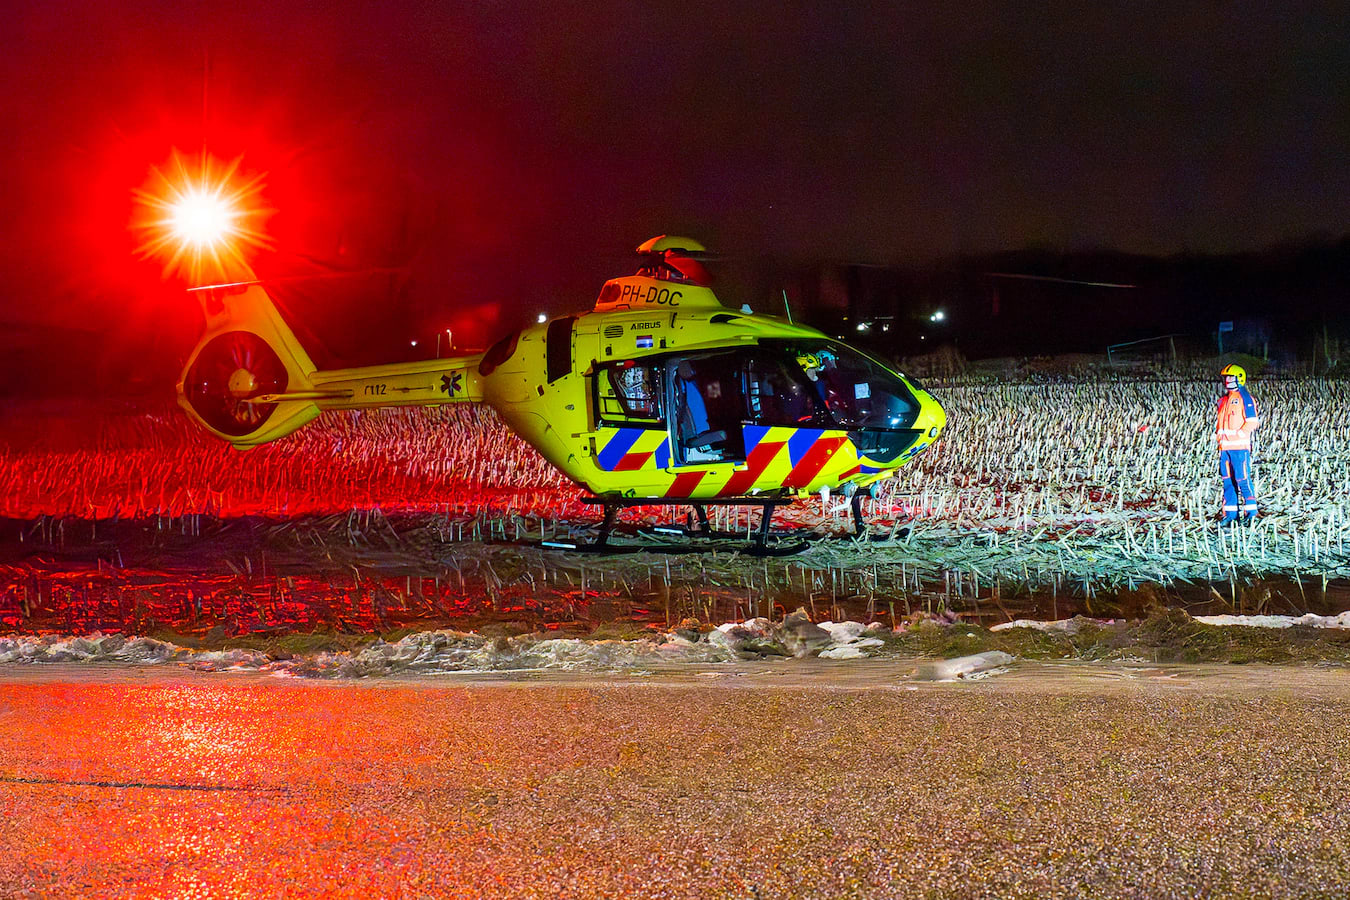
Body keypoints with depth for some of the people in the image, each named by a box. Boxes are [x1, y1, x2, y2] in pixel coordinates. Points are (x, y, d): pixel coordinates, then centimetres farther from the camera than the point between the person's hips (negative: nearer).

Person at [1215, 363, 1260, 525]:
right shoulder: (1224, 399, 19)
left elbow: (1252, 421, -10)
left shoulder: (1244, 397, -5)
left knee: (1242, 479, -9)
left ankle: (1251, 513, -5)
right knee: (1227, 480, 8)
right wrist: (1218, 432, 11)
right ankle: (1230, 513, 12)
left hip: (1240, 446, -8)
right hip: (1225, 446, 8)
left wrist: (1239, 434, -15)